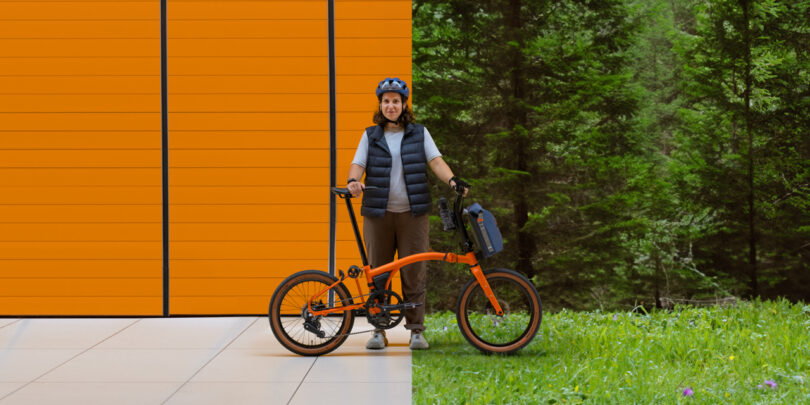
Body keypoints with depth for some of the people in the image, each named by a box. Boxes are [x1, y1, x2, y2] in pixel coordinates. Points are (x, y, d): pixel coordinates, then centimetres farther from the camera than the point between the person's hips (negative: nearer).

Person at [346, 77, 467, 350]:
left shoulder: (419, 134, 10)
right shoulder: (370, 136, 11)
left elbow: (436, 162, 1)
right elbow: (358, 164, 3)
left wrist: (451, 180, -18)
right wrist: (353, 181, -20)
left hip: (413, 214, -1)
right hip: (378, 214, 1)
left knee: (414, 272, -2)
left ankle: (416, 330, 4)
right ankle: (379, 330, 8)